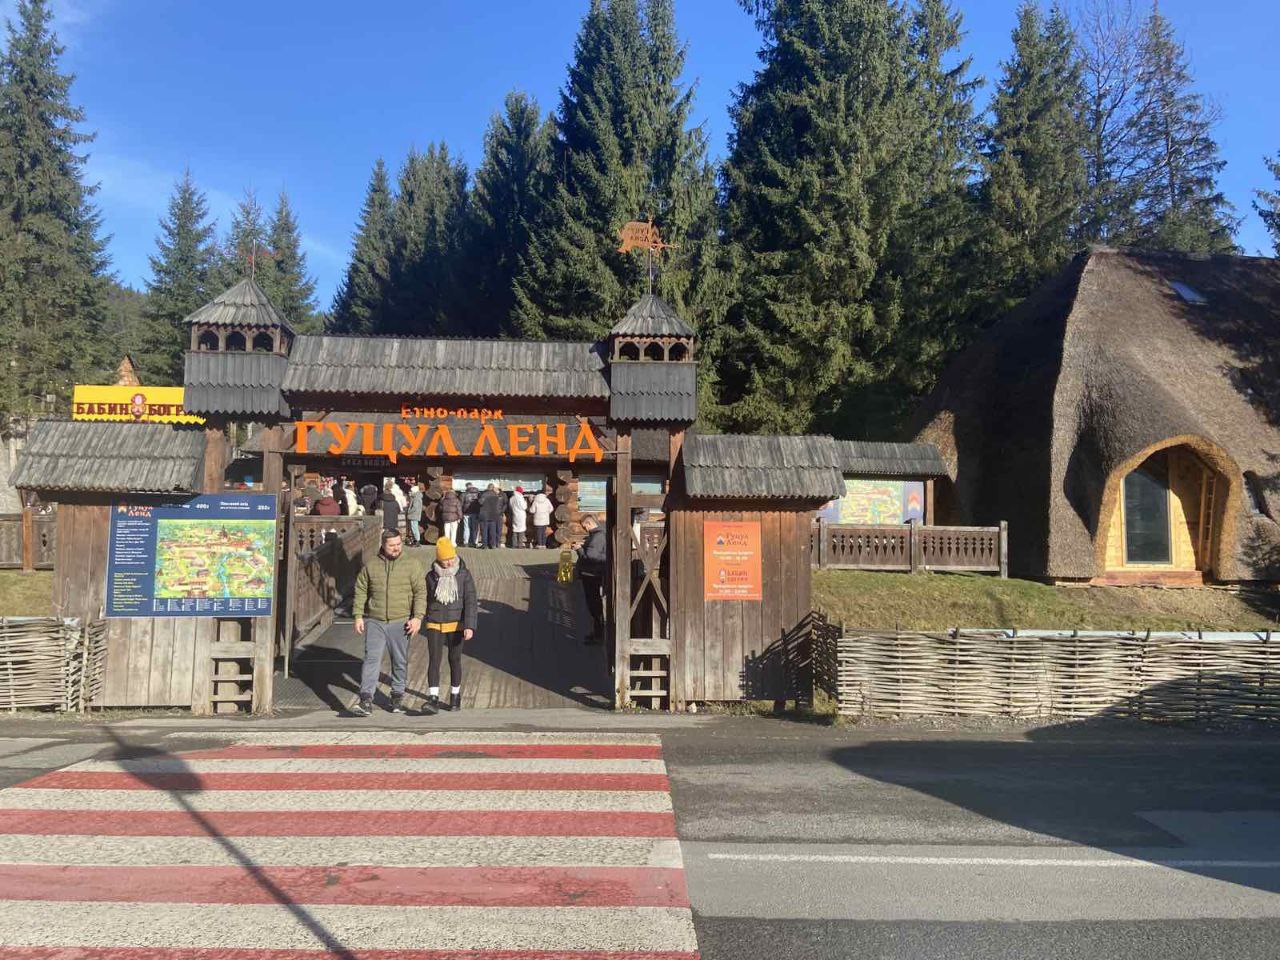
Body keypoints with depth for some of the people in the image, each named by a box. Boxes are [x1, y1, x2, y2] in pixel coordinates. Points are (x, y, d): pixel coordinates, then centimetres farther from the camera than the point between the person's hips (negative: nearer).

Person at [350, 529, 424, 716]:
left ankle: (397, 696, 24)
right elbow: (360, 592, 11)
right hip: (374, 621, 0)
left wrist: (417, 617, -11)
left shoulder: (412, 565, 0)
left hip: (400, 622, 0)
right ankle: (366, 700, -12)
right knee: (372, 659, -9)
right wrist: (358, 616, 3)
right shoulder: (371, 566, 5)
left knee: (400, 661, 9)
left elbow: (420, 592, -2)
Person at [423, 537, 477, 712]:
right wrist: (421, 621, 19)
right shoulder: (431, 576, -1)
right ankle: (434, 699, -14)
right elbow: (428, 600, 11)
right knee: (434, 660, -11)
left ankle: (455, 696, 27)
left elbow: (470, 601, -11)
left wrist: (470, 626, -21)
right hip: (435, 625, 1)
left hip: (456, 625, -1)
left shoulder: (464, 574, -6)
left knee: (455, 661, 11)